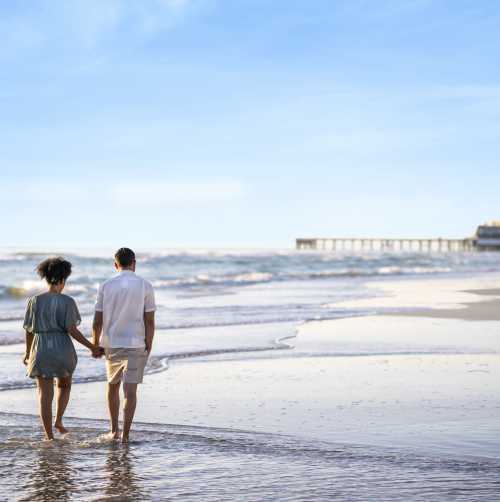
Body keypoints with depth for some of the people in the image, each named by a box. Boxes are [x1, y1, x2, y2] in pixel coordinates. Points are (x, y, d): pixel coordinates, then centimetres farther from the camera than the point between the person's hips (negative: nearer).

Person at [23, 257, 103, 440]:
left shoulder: (35, 300, 0)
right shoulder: (67, 302, -7)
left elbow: (29, 330, 4)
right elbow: (71, 330, -12)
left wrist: (27, 353, 18)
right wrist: (92, 347, -4)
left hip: (41, 350, 1)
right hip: (62, 350, -1)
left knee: (45, 394, 6)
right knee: (64, 385, 26)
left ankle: (49, 437, 3)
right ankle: (58, 421, 13)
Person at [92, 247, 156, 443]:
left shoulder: (106, 286, 0)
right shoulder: (145, 286, -4)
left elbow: (97, 321, 0)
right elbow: (149, 321, -6)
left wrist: (95, 345, 12)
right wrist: (148, 348, 2)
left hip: (112, 344, 2)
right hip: (135, 346, -2)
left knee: (113, 386, 19)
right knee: (130, 390, -2)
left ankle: (114, 431, 24)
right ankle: (125, 434, -7)